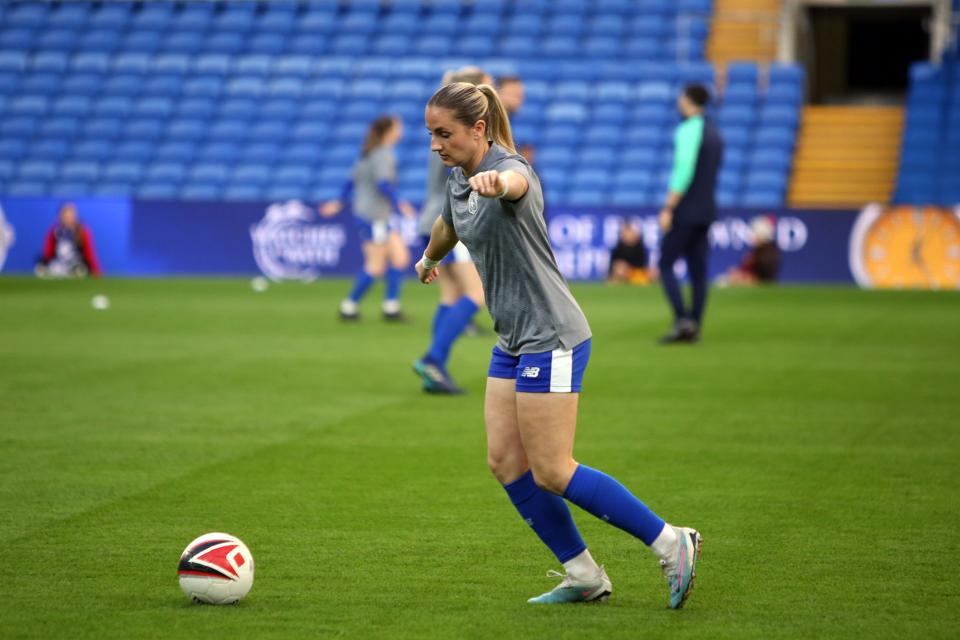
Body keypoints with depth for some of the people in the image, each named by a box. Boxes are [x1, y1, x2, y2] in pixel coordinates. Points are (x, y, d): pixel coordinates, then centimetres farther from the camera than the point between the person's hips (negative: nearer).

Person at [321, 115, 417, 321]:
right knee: (376, 266, -4)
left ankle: (391, 306, 8)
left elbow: (353, 179, 18)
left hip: (380, 218, 10)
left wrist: (340, 202, 23)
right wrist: (399, 204, -18)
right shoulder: (383, 155, -14)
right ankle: (349, 307, 5)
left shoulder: (369, 154, 14)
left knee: (400, 256, 9)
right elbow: (383, 184, -25)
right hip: (373, 217, -10)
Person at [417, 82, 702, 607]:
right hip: (513, 342, 9)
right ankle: (583, 575, 11)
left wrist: (496, 183, -71)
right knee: (504, 461, 4)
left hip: (551, 339, -9)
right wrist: (429, 260, 52)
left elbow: (515, 181, -47)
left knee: (551, 473, -8)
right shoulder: (459, 179, 8)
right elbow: (448, 226, 32)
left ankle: (671, 544, 3)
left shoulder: (508, 166, -20)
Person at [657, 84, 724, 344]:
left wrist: (668, 208, -20)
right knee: (698, 270, 7)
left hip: (686, 212, -8)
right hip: (706, 210, 8)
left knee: (666, 264, -4)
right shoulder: (714, 134, 14)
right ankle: (694, 327, 5)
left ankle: (683, 320, -15)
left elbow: (684, 171, -21)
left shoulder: (688, 130, -13)